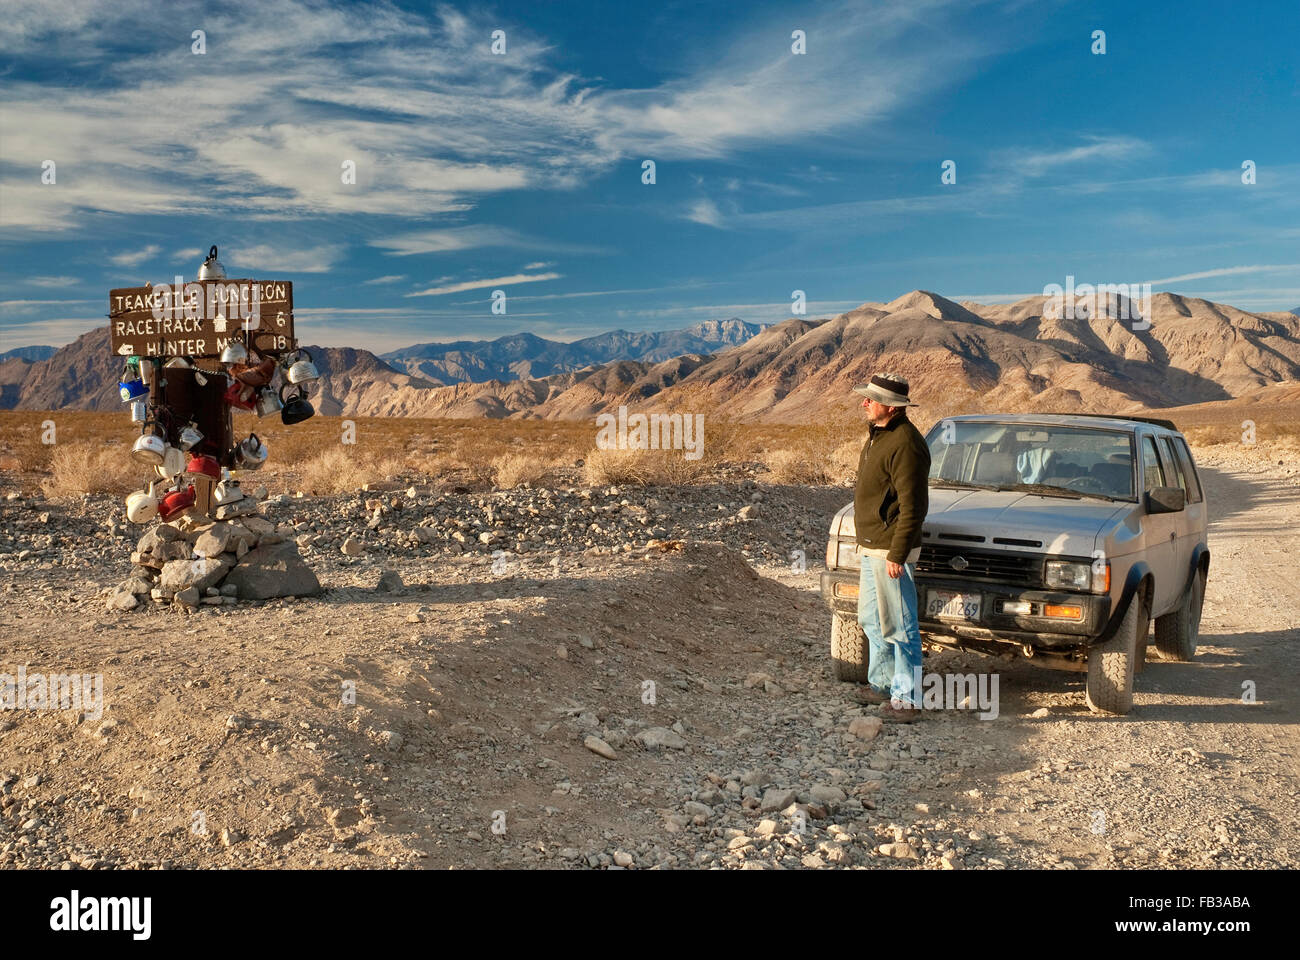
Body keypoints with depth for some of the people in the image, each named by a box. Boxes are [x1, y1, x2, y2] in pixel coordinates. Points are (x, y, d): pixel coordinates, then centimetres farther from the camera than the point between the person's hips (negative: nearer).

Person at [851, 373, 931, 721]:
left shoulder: (905, 444, -20)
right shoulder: (877, 435, 12)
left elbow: (912, 507, -22)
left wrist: (896, 555, -23)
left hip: (890, 551, -11)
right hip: (870, 547, 11)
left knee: (899, 626, -3)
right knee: (871, 619, 20)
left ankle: (907, 698, 6)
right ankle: (881, 683, 33)